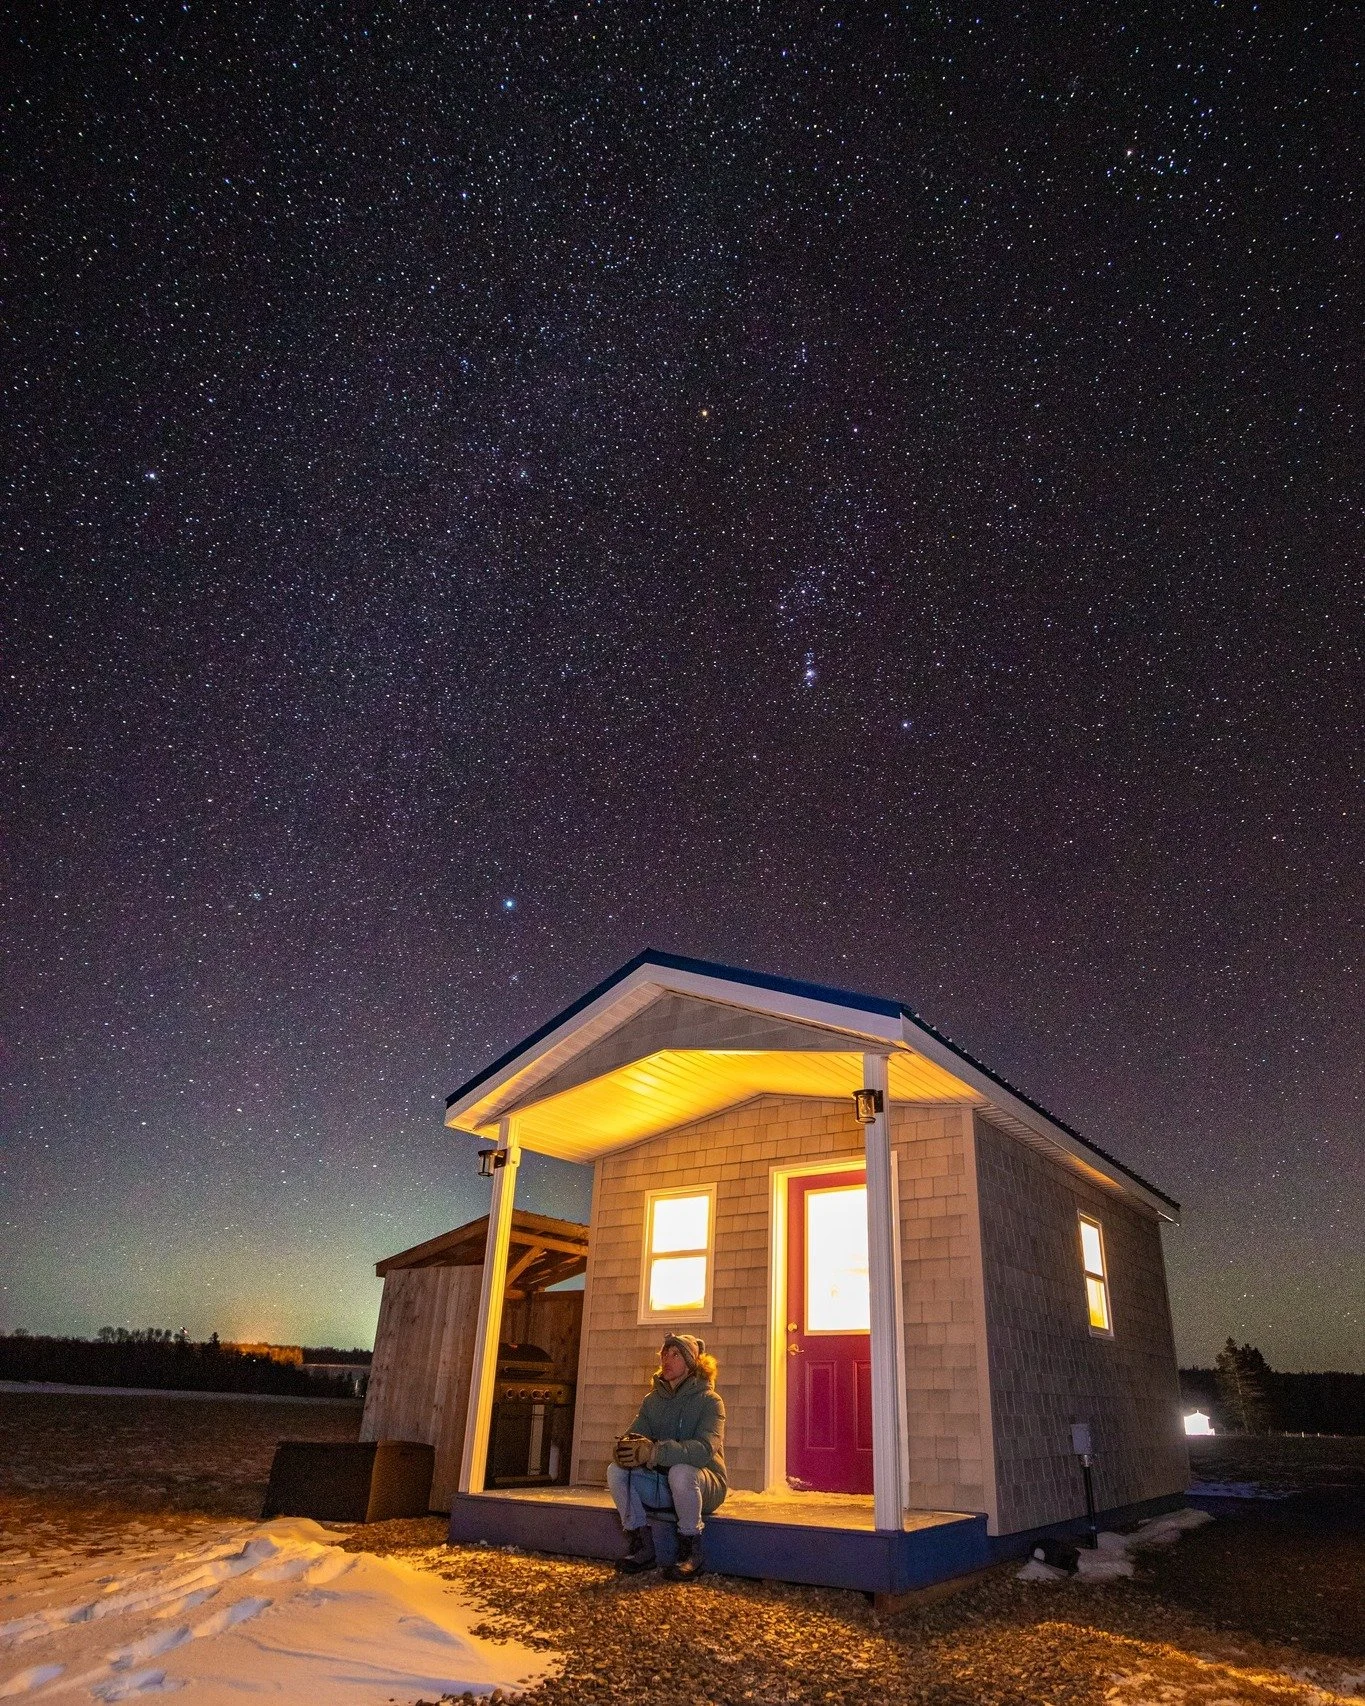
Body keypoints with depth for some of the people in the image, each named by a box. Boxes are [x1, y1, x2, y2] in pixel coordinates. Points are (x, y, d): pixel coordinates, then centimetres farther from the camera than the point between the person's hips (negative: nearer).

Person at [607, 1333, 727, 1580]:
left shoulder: (709, 1401, -12)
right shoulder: (653, 1400, 7)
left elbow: (704, 1449, -28)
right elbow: (632, 1434, -3)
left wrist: (654, 1451, -42)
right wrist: (627, 1447, -30)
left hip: (705, 1486, -5)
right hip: (659, 1485, 5)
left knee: (680, 1471, -37)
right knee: (615, 1471, -18)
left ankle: (691, 1552, -16)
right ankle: (642, 1548, -7)